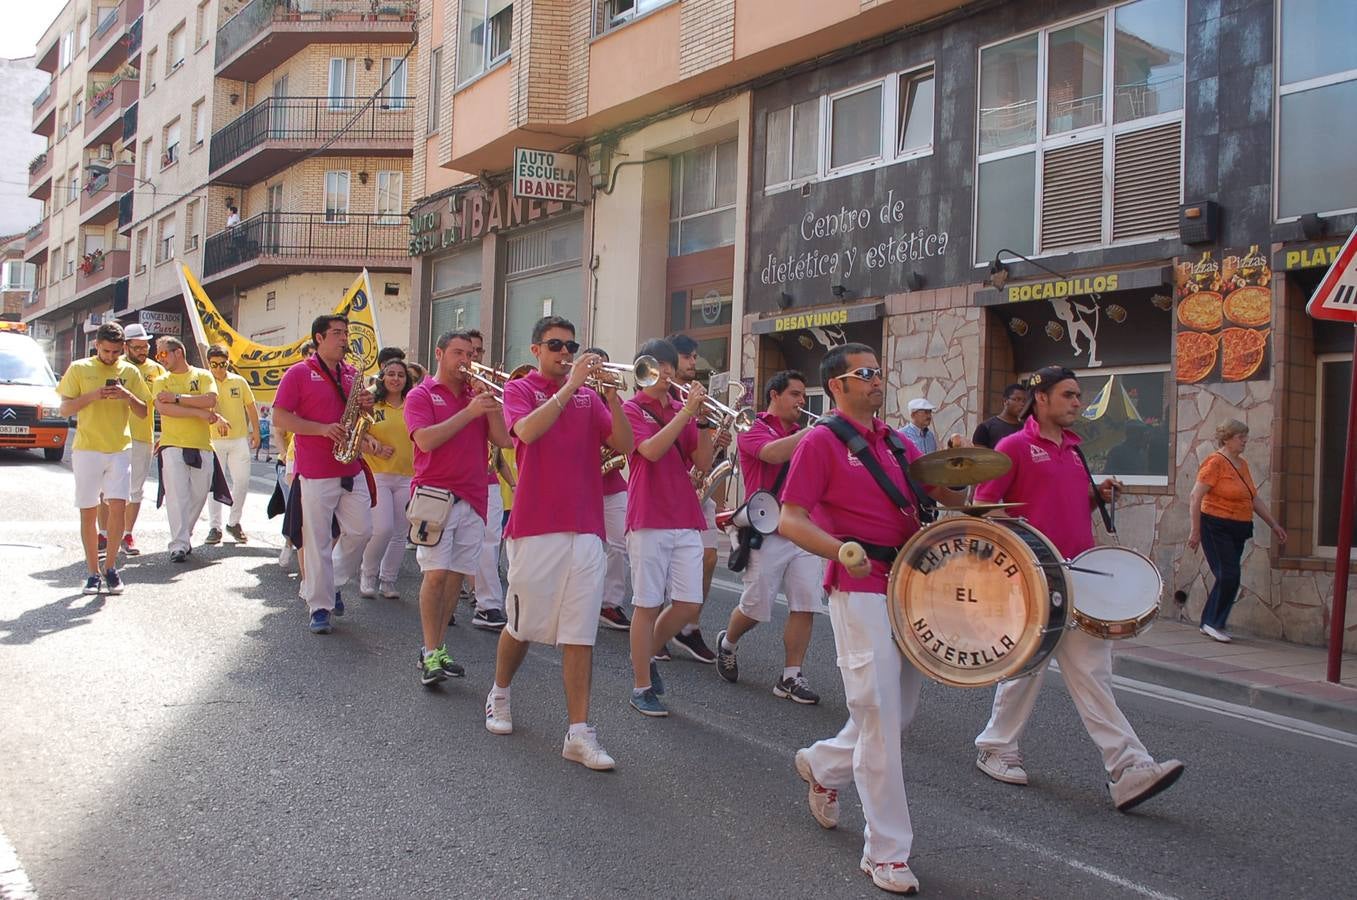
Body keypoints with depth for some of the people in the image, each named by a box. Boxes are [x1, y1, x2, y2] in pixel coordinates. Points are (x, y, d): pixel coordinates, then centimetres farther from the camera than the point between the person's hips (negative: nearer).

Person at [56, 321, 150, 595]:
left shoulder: (130, 371, 9)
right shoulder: (79, 369, 4)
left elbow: (143, 412, 9)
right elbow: (65, 409, 0)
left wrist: (128, 396, -11)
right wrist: (93, 395, -15)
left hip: (120, 449, 1)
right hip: (86, 449, -1)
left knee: (118, 506, -9)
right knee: (88, 512, 2)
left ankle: (110, 567, 5)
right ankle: (93, 572, 11)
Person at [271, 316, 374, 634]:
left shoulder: (353, 374, 14)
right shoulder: (299, 374, -4)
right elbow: (280, 417, -8)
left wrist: (367, 404, -1)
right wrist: (322, 429, -18)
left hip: (352, 469, 6)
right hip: (315, 473, -6)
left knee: (360, 531, 6)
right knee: (318, 541, -1)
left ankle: (332, 582, 28)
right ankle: (320, 607, 6)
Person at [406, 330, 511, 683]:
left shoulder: (476, 394, 14)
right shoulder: (421, 395, 3)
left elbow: (502, 440, 5)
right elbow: (426, 440, -14)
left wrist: (490, 401, -6)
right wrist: (470, 412, -18)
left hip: (472, 498, 5)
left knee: (457, 574, 6)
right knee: (436, 573, -11)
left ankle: (437, 648, 15)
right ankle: (430, 654, -4)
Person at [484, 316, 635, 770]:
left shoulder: (589, 396, 12)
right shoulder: (520, 389, 4)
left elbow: (624, 444, 0)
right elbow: (527, 431, -18)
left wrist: (612, 394, -13)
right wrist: (570, 386, -20)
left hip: (586, 530, 2)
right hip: (534, 528, -2)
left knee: (580, 635, 0)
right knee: (523, 625, 10)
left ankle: (579, 733, 2)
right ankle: (499, 695, 36)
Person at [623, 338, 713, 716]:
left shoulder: (683, 411, 15)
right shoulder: (632, 409, 1)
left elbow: (703, 464, 6)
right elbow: (651, 450, -17)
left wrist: (702, 421, -6)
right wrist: (686, 412, -17)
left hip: (687, 521, 5)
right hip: (649, 521, -5)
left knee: (689, 605, 2)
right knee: (647, 605, -1)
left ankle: (647, 655, 27)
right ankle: (642, 687, 12)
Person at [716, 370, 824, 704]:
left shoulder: (805, 436, 16)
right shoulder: (755, 431, -1)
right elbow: (774, 453, -24)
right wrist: (813, 430, -21)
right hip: (769, 532, -5)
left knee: (805, 606, -3)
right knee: (755, 607, 3)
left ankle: (790, 677, 6)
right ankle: (727, 643, 33)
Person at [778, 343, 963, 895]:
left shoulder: (896, 444, 15)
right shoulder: (822, 442, -5)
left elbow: (949, 497, 17)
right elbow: (790, 520, -12)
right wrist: (842, 550, -26)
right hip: (861, 591, -7)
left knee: (900, 713, 16)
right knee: (880, 720, -6)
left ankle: (822, 765, 42)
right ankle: (887, 852, 6)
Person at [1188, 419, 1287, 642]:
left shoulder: (1242, 464, 13)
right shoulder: (1215, 462, -12)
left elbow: (1254, 498, 20)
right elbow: (1196, 496, -15)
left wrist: (1273, 524, 18)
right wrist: (1195, 531, -17)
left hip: (1238, 530, 8)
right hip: (1216, 527, -8)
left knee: (1228, 578, 9)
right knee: (1228, 575, -11)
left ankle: (1209, 624, 18)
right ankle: (1214, 623, 2)